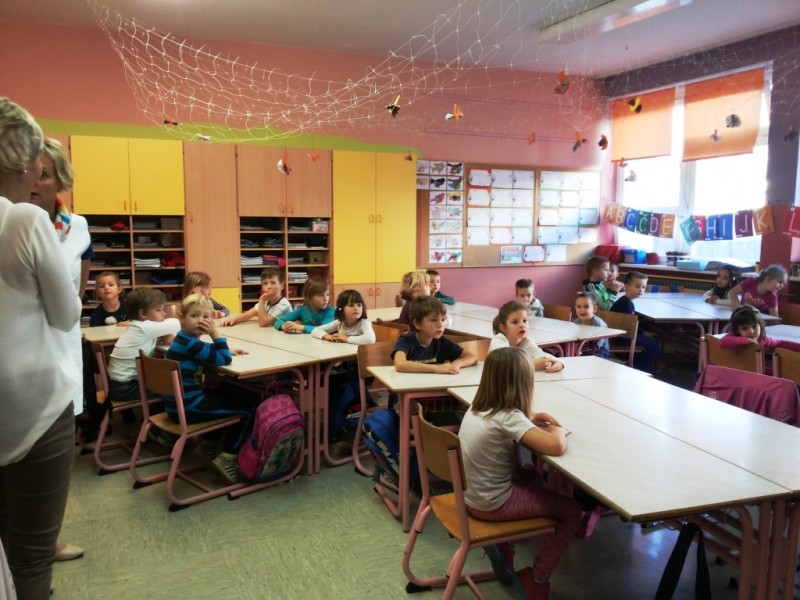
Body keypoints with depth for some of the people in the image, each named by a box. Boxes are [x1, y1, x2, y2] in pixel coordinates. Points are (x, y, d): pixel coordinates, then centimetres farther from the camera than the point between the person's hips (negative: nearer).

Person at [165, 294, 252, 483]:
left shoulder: (185, 340, 10)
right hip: (187, 407, -10)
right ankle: (226, 458, 1)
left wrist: (229, 352, 9)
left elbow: (211, 353, 25)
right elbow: (223, 360, -21)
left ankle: (213, 443, 35)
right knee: (248, 409, -5)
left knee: (227, 397, 32)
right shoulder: (189, 343, -22)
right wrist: (215, 333, -19)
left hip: (179, 403, 10)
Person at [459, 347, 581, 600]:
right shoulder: (509, 418, -24)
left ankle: (503, 546, 28)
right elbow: (557, 446, -33)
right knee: (571, 511, 7)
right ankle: (536, 580, 17)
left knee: (532, 478, 30)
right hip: (491, 504, -8)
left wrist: (530, 419, 5)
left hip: (471, 494, 8)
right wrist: (558, 431, -10)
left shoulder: (476, 408, -2)